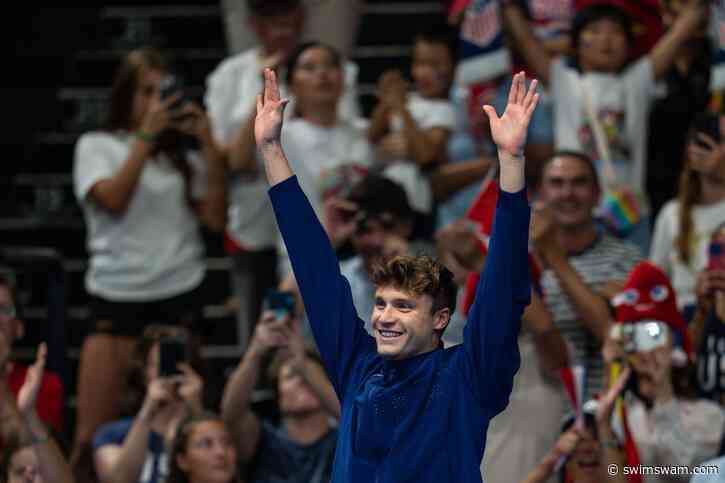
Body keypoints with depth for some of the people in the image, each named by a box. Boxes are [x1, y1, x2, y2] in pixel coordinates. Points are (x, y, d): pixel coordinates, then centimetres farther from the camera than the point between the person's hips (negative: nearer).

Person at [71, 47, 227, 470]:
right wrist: (146, 135, -13)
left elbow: (216, 218, 3)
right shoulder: (97, 146, 7)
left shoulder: (183, 153, 12)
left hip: (180, 294, 2)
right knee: (94, 431, -8)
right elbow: (114, 199, -11)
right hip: (117, 296, -2)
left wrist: (209, 144, -2)